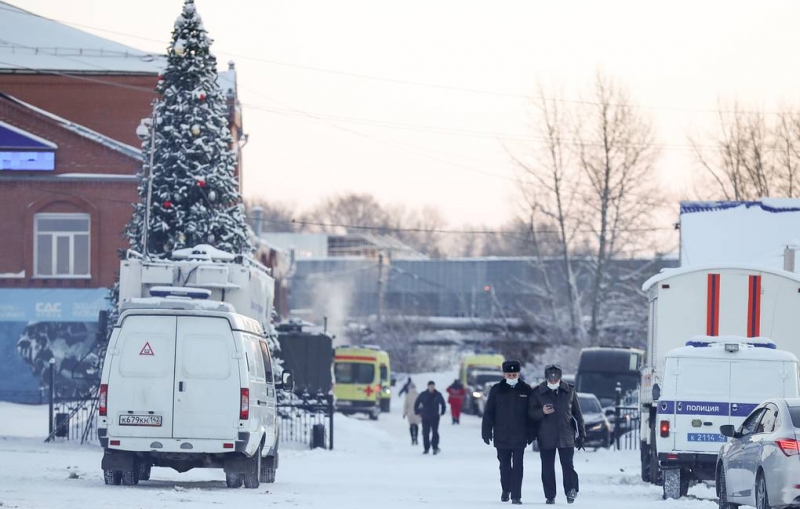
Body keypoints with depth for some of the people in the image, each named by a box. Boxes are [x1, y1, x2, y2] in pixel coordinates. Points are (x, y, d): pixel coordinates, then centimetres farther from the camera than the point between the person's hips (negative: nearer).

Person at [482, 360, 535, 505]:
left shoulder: (525, 390, 2)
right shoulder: (497, 390, 2)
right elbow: (489, 412, 3)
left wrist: (531, 434, 1)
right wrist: (486, 432, -2)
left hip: (520, 436, -1)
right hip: (501, 436, 1)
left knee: (517, 467, -4)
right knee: (504, 465, 11)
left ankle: (516, 495, -3)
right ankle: (506, 489, 31)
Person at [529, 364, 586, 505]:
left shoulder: (569, 391, 5)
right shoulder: (538, 392, 2)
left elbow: (577, 414, 10)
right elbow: (531, 412, 3)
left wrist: (581, 434, 9)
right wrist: (542, 412, -19)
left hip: (566, 436, 0)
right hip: (546, 438, 0)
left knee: (568, 465, -5)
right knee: (547, 467, 2)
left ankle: (571, 491, 7)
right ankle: (550, 496, 8)